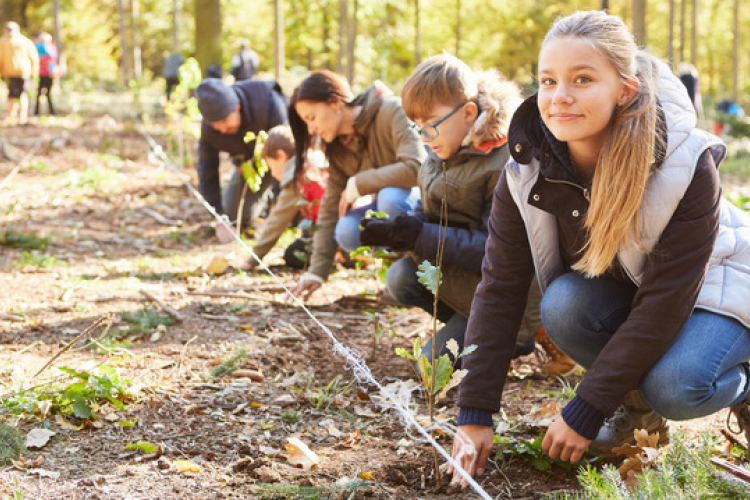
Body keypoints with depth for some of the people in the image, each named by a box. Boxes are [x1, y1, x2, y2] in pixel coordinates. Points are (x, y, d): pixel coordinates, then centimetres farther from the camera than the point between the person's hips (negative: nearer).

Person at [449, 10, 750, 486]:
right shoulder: (528, 170, -21)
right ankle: (638, 407, -2)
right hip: (616, 291, 4)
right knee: (562, 304, -29)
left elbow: (664, 304, -31)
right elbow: (500, 290, -18)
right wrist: (475, 413, -23)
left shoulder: (688, 168, -33)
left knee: (674, 387, -33)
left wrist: (584, 412, -30)